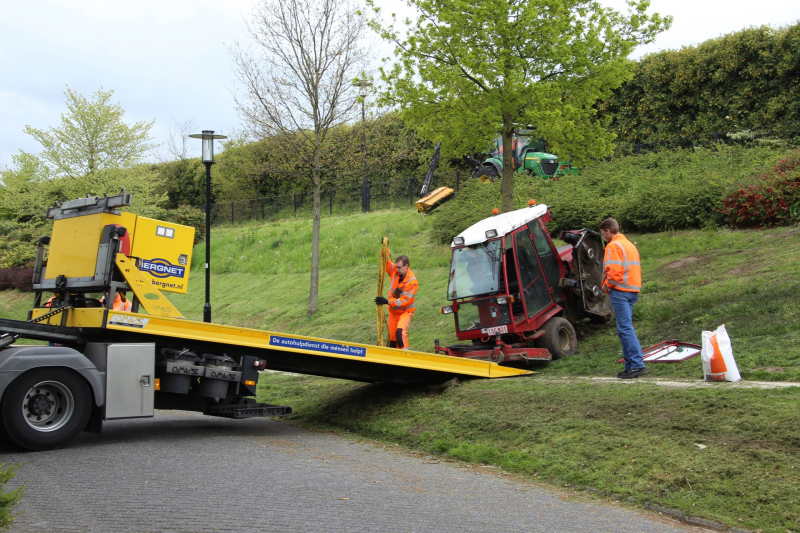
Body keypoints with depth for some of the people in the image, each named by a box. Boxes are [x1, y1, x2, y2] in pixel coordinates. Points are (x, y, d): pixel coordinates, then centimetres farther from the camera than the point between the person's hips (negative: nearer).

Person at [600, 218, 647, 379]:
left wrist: (607, 285, -2)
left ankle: (637, 365, -17)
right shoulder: (630, 244, 22)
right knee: (626, 328, 11)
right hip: (632, 291, 10)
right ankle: (631, 365, 9)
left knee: (625, 329, -11)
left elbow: (614, 271, -19)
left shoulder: (614, 246, -8)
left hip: (620, 291, -10)